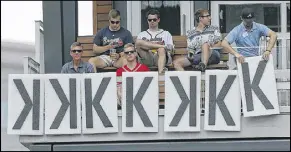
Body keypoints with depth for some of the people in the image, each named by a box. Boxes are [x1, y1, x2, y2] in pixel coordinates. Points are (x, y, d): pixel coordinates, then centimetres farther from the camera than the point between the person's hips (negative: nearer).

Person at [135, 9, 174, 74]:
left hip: (161, 57, -1)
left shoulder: (166, 33, 26)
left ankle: (160, 72, -57)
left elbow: (170, 48, 12)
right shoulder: (142, 34, 27)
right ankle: (162, 46, -21)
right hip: (147, 58, 1)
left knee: (162, 50, -38)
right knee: (138, 42, -26)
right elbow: (137, 47, 11)